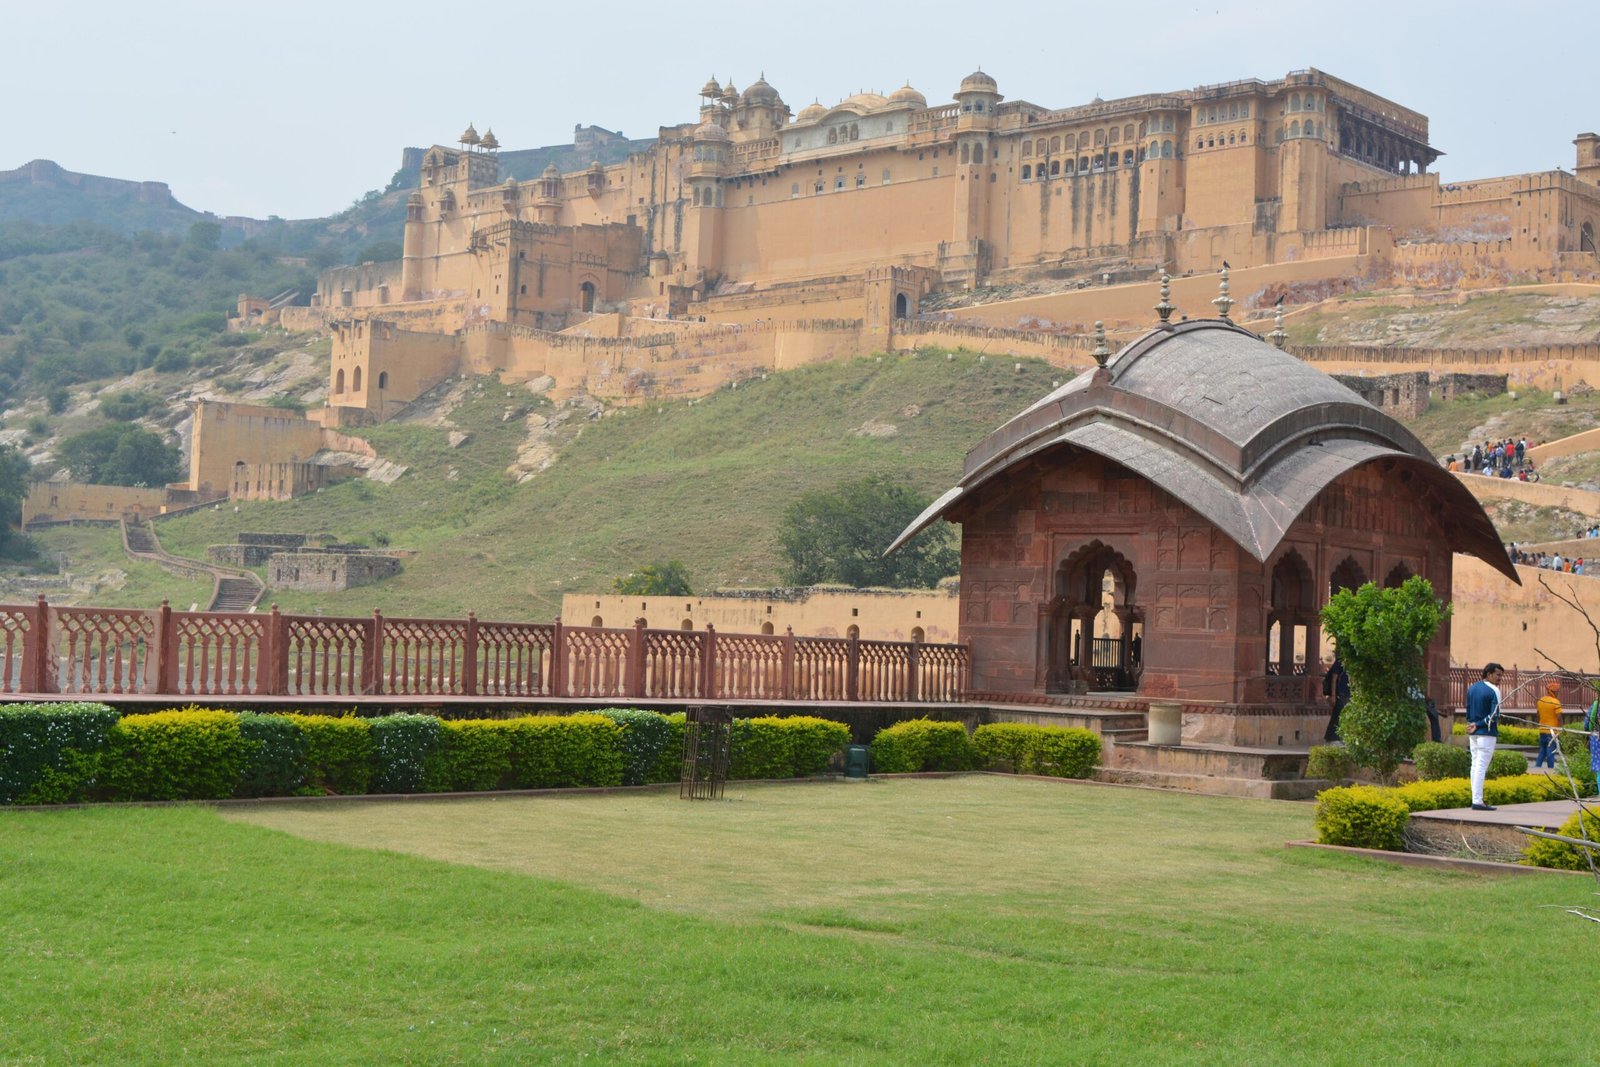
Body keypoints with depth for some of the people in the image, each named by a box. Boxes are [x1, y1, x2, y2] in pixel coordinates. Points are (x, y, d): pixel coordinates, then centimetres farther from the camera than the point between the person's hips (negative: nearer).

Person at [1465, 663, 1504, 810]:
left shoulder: (1472, 688, 11)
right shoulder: (1493, 691, -12)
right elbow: (1494, 715, -18)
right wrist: (1478, 725, -10)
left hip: (1473, 733, 7)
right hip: (1487, 734, -7)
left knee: (1475, 765, 12)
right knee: (1482, 766, -7)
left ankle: (1476, 799, 13)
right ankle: (1477, 801, -8)